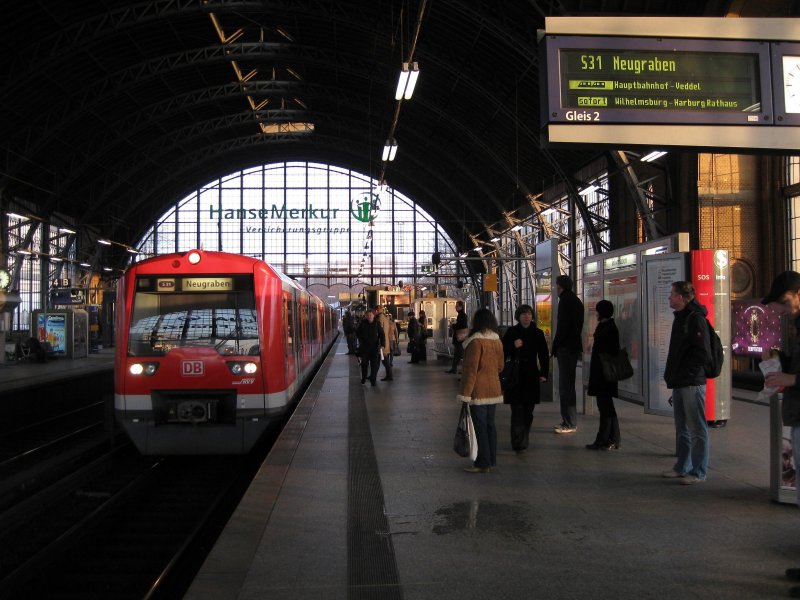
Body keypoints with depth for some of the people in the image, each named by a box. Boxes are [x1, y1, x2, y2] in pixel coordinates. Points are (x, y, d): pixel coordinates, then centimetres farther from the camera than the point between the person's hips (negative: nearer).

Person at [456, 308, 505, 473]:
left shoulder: (476, 342, -16)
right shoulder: (497, 341, 7)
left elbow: (471, 369, -17)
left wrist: (465, 393, -13)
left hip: (479, 391, -7)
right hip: (494, 390, 7)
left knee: (480, 427, -2)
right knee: (490, 424, 13)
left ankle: (483, 463, 1)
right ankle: (491, 460, 19)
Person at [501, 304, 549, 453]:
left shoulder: (538, 333, 7)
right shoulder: (511, 332, 2)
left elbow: (544, 355, 10)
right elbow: (502, 352, 3)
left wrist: (544, 374, 1)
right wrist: (513, 346, -15)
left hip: (531, 377, 2)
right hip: (515, 376, -2)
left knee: (528, 411, 7)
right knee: (517, 411, -9)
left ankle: (524, 440, 20)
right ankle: (518, 443, -11)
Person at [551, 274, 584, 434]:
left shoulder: (566, 300, -11)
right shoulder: (576, 301, 19)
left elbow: (563, 327, -18)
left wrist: (555, 347, -12)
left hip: (566, 348, -10)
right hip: (574, 346, 10)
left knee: (566, 386, -8)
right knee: (567, 385, 15)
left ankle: (570, 424, -8)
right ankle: (568, 421, 19)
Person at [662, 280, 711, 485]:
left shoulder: (695, 319, -13)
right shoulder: (680, 318, 17)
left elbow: (703, 353, -18)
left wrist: (686, 373, -16)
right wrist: (671, 374, 15)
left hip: (692, 383, -10)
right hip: (679, 383, 10)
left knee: (697, 429, -2)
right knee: (682, 428, 16)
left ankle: (698, 472, 3)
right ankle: (682, 467, 25)